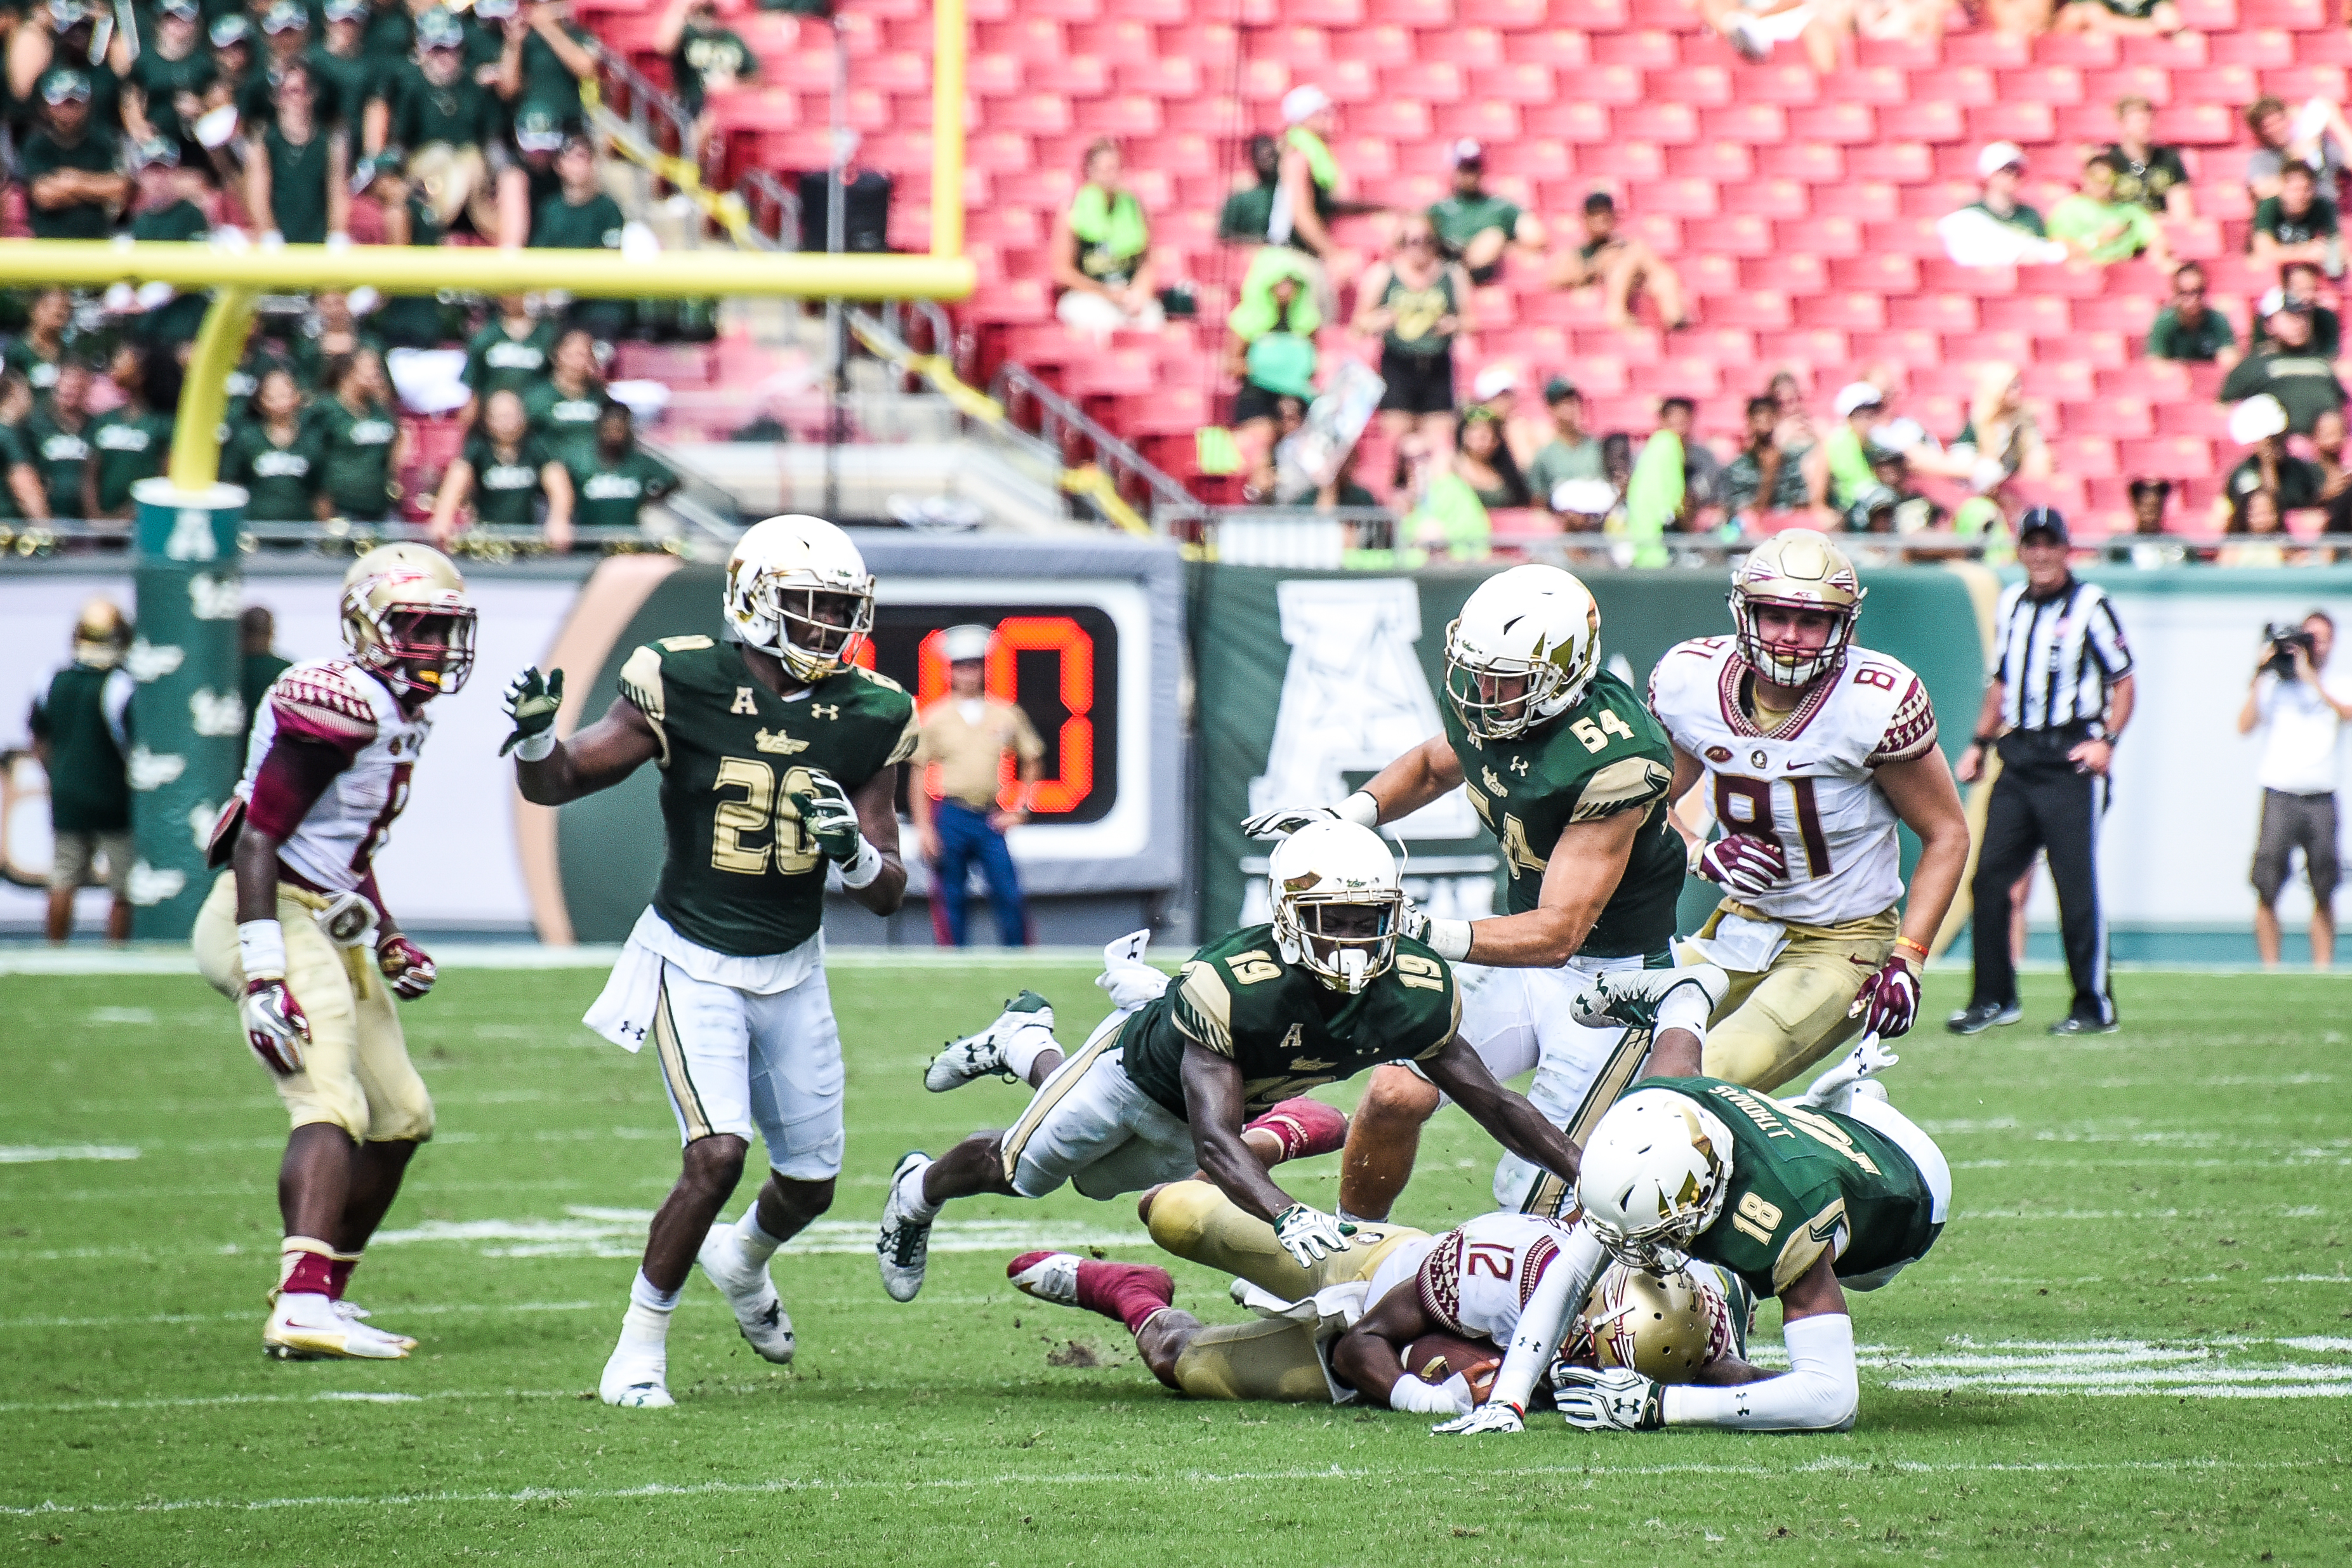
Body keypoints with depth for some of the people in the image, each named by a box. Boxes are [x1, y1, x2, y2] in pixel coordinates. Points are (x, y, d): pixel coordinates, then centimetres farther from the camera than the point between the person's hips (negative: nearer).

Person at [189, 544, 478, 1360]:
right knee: (332, 1109, -23)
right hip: (280, 918, -11)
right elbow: (259, 838, -22)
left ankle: (322, 1293, 23)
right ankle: (301, 1306, -37)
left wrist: (387, 940, 23)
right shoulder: (339, 706, -17)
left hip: (332, 925, 11)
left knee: (400, 1119, 14)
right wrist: (264, 974, -27)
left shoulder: (400, 713, 15)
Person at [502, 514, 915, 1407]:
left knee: (811, 1183, 12)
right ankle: (640, 1348, -3)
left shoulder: (866, 719, -5)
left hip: (793, 969, 4)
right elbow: (555, 784, -6)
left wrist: (853, 851, -23)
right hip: (694, 964, -4)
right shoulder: (686, 689, -15)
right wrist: (536, 735, -28)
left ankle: (744, 1260, 49)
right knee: (718, 1155, -21)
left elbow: (887, 892, 0)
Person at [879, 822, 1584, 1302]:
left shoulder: (1417, 997, -33)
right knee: (1018, 1169, 18)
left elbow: (1496, 1105, -23)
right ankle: (920, 1192, 53)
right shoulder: (1232, 986, -48)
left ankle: (1026, 1046, 56)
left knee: (1096, 1179, 30)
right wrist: (1286, 1216, -68)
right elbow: (1216, 1142, -51)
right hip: (1141, 1067, -5)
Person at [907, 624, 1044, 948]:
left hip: (990, 820, 1)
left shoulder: (1006, 714, 6)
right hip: (950, 817, -1)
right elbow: (919, 775, 2)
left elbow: (1032, 762, 15)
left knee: (1010, 897, -4)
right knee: (950, 901, 0)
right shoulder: (935, 717, 1)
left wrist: (1019, 810, 5)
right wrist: (923, 827, -5)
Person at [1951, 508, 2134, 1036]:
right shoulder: (2011, 605, 15)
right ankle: (1994, 998, 11)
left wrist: (2106, 741, -16)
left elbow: (2123, 682, -4)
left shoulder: (2089, 605, -4)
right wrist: (1980, 743, 17)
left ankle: (2095, 1006, 0)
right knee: (1988, 878, 2)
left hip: (2070, 760, -6)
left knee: (2076, 884, -7)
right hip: (2018, 756, 6)